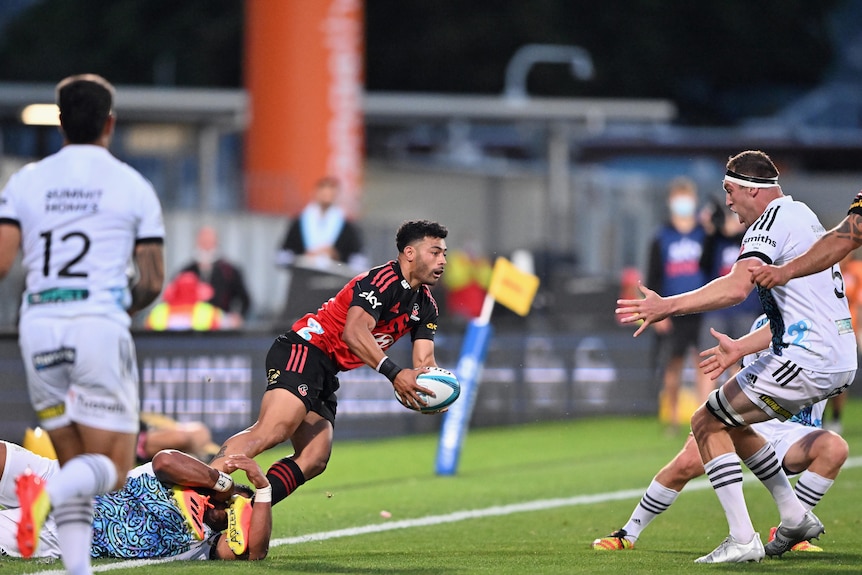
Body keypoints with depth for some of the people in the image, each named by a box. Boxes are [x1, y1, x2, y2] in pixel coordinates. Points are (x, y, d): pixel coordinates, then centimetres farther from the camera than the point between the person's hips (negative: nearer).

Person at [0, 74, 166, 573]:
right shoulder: (133, 186, 4)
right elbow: (152, 281, 3)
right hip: (101, 322, -3)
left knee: (75, 464, 15)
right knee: (112, 468, -1)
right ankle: (45, 492, -33)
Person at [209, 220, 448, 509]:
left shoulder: (425, 305, 16)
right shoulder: (383, 280, -13)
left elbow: (424, 361, 11)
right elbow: (354, 332, -26)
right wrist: (393, 373, -34)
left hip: (325, 375, 10)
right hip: (303, 352, -10)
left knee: (313, 461, -5)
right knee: (271, 432, -29)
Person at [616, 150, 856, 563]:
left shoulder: (773, 219, -11)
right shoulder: (803, 217, 20)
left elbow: (736, 287, -29)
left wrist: (668, 306, -28)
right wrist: (739, 348, 29)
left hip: (805, 360, -10)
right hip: (840, 362, 10)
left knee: (706, 424, -1)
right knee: (729, 421, 23)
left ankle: (742, 540, -8)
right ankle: (795, 517, 23)